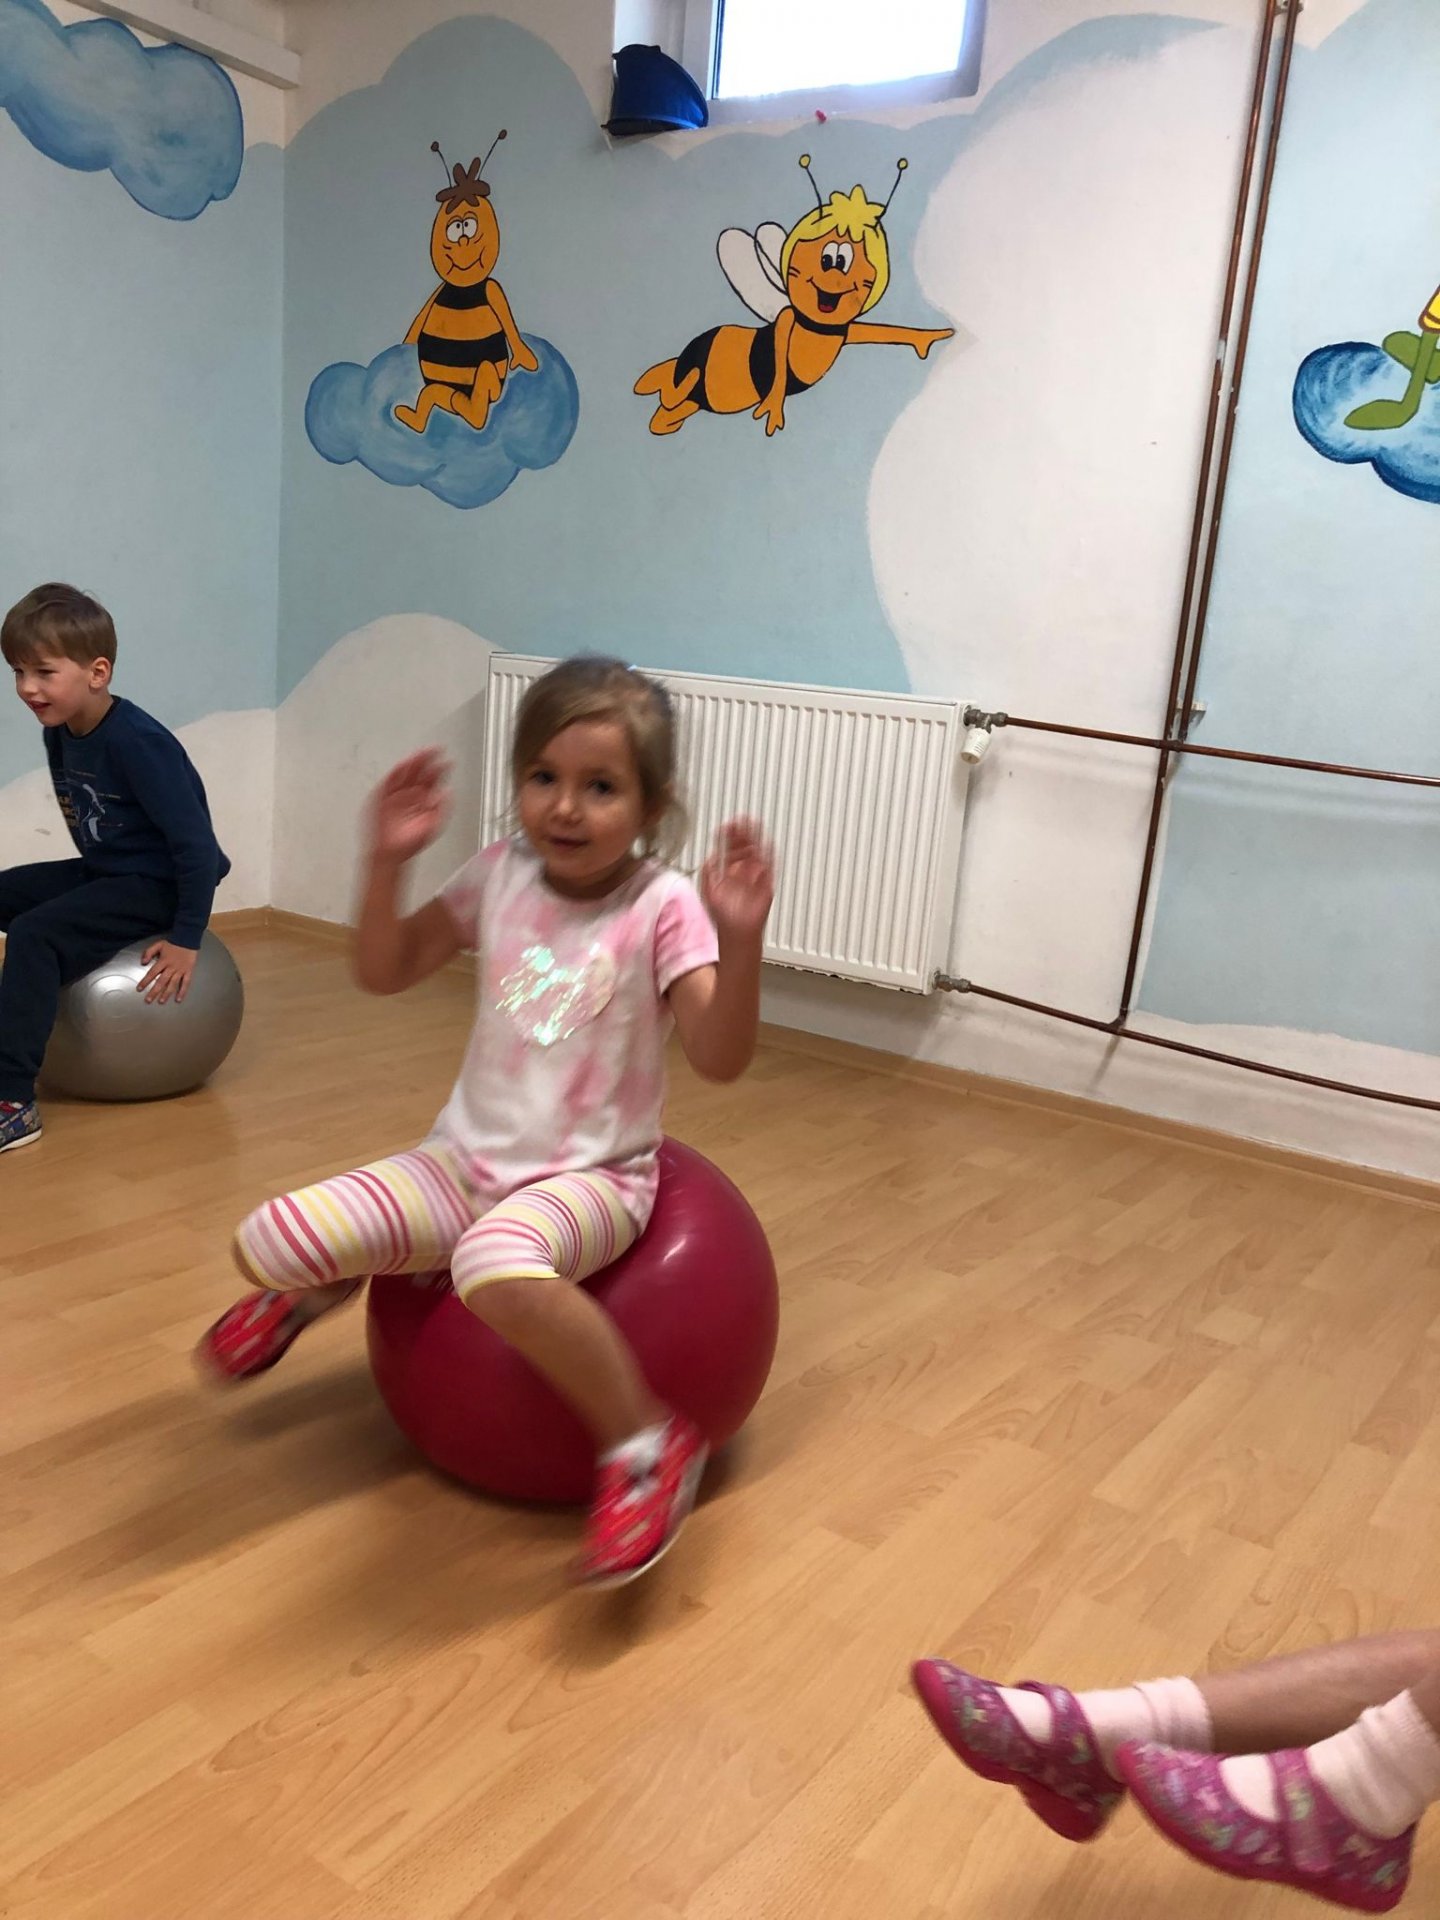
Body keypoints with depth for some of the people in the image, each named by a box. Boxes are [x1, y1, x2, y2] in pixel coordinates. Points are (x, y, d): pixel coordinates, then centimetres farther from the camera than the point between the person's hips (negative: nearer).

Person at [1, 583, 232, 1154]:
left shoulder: (137, 741, -24)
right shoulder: (60, 733, 1)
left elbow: (196, 842, -24)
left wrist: (187, 939, -20)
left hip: (158, 886, -9)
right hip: (104, 872, 9)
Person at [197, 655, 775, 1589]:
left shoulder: (664, 907, -14)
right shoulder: (503, 873, 0)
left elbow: (720, 1057, -23)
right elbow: (385, 972, 8)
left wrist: (741, 940, -38)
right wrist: (388, 861, -6)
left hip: (591, 1177, -5)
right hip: (467, 1158, 5)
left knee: (499, 1268, -40)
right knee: (266, 1242, -9)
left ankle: (648, 1447, -17)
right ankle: (320, 1284, 31)